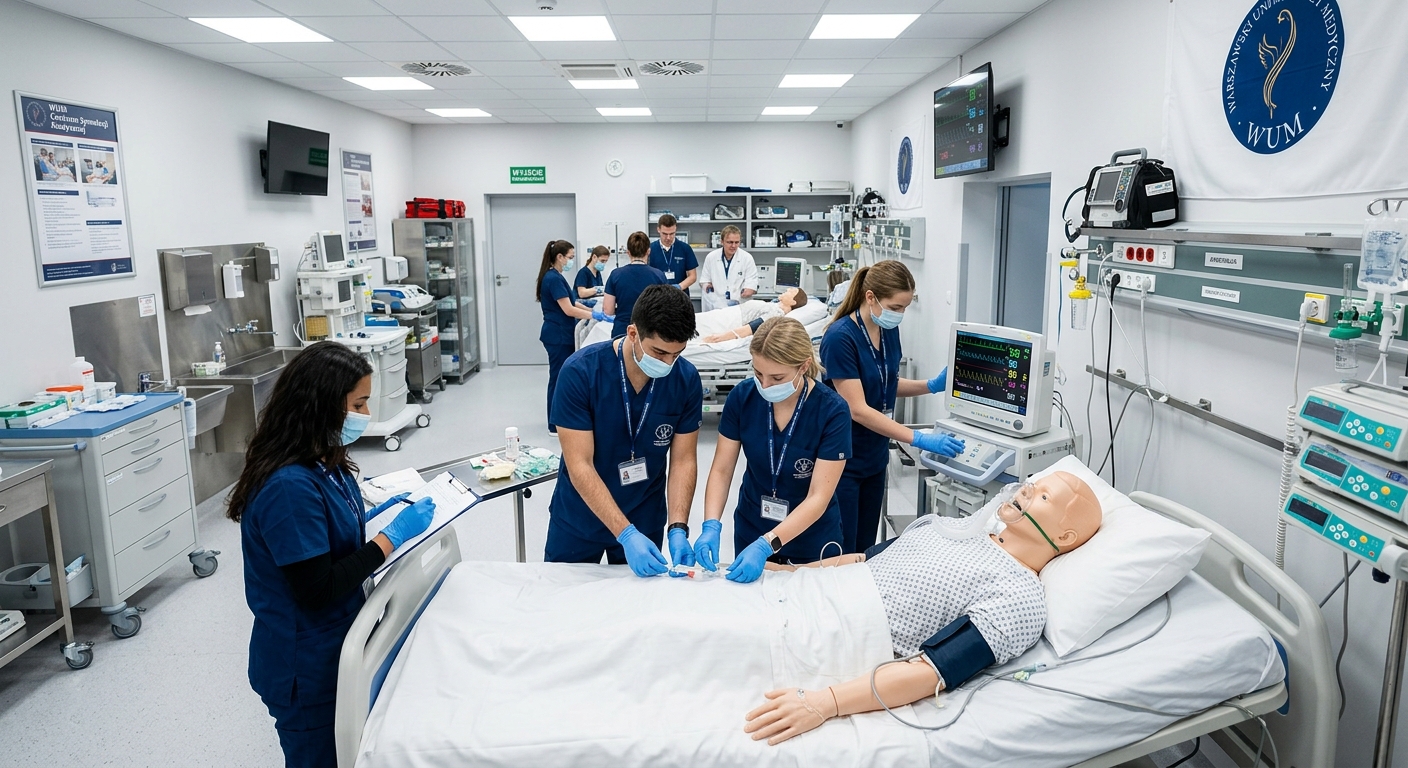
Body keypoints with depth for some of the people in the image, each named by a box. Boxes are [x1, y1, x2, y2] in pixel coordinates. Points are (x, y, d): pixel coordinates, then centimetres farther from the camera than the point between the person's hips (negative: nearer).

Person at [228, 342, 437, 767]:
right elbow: (317, 591, -27)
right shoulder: (290, 487, -29)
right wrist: (390, 537, -24)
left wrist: (373, 514, 0)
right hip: (306, 669, -9)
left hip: (336, 649, 9)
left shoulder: (323, 462, 0)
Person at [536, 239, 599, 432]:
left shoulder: (553, 277, 13)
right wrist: (594, 315, -20)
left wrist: (591, 310, 9)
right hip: (558, 336, -10)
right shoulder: (554, 279, -18)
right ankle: (556, 424, 6)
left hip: (560, 335, 10)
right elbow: (568, 310, -22)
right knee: (559, 377, -3)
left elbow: (569, 303, 18)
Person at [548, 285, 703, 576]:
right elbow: (579, 465, -24)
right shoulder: (580, 371, -25)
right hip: (578, 518, -1)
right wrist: (626, 534, -30)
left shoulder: (686, 379, -15)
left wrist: (678, 529, -21)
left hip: (645, 519, 2)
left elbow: (683, 460, -9)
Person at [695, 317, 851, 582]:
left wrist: (766, 545, -34)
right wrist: (711, 526, -25)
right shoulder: (742, 397, -15)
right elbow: (721, 470, -9)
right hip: (750, 532, 3)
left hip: (811, 541, -2)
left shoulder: (833, 412, -23)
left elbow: (818, 497, -24)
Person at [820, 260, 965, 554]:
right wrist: (919, 439, -27)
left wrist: (932, 385, -2)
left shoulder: (889, 331, 1)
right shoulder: (840, 337, -21)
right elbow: (857, 410, -24)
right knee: (841, 554, 1)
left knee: (866, 549, 15)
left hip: (875, 457, 7)